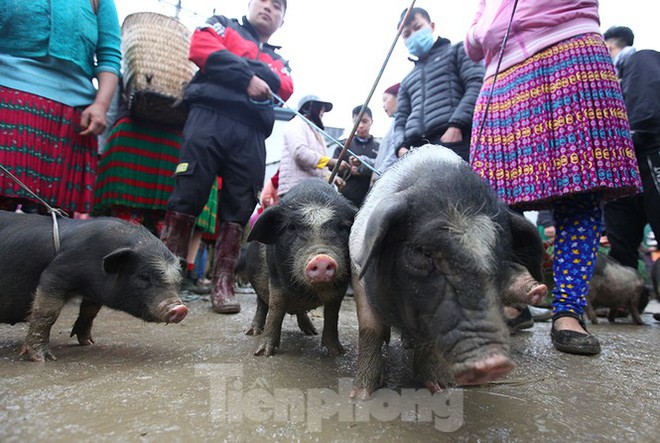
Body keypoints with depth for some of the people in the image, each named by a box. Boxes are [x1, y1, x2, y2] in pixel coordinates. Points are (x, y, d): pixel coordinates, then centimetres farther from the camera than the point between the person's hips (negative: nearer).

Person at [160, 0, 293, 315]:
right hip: (209, 116, -3)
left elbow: (285, 88, 9)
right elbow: (201, 48, 2)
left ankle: (223, 282, 1)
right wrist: (247, 77, -3)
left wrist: (252, 69, -3)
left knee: (238, 209, -3)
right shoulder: (223, 25, 24)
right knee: (187, 195, -11)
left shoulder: (278, 61, 32)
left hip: (252, 135, 3)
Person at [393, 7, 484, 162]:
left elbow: (478, 85, 3)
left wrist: (456, 125, -12)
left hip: (454, 143, -4)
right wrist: (401, 146, 1)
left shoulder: (456, 51, 20)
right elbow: (401, 120, 24)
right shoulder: (407, 81, 33)